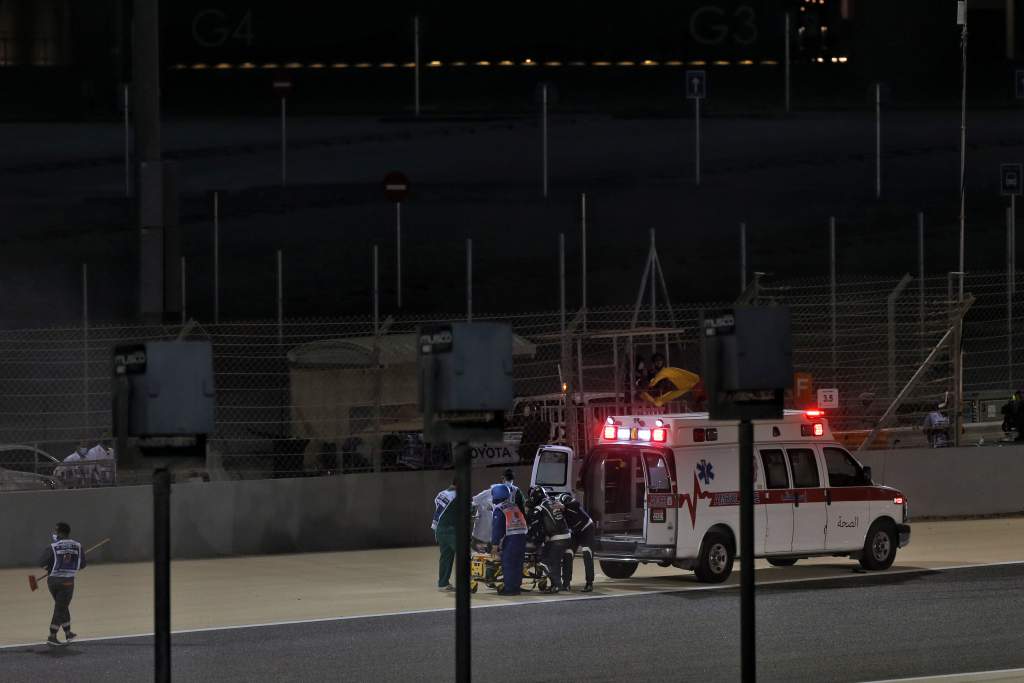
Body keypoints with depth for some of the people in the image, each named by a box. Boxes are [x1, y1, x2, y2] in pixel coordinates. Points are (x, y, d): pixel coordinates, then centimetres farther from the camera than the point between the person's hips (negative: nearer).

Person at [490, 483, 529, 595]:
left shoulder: (499, 509, -6)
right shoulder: (515, 506, 17)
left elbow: (497, 527, -10)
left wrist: (495, 544, -7)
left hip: (510, 539, -7)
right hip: (522, 536, 7)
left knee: (508, 564, -3)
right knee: (517, 564, 13)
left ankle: (509, 588, -6)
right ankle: (516, 587, 18)